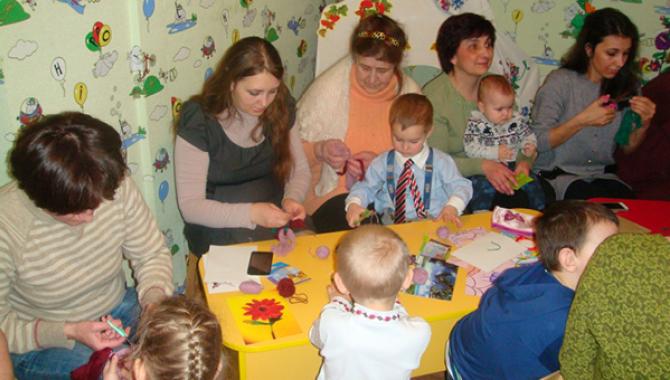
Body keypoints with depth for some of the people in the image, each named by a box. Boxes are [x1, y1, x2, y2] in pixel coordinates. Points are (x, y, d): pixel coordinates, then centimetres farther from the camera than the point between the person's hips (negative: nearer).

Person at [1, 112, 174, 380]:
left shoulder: (116, 187, -18)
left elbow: (152, 254, -3)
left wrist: (154, 297, -22)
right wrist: (67, 333, -27)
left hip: (119, 309, 4)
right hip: (41, 343, -4)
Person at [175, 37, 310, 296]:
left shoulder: (280, 107, -1)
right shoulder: (199, 122, -14)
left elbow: (300, 169, 9)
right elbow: (190, 206, -15)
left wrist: (292, 198, -13)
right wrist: (251, 214, -28)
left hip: (274, 223, 5)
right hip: (219, 231, -4)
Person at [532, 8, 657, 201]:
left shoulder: (626, 86, 5)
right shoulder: (561, 81, -9)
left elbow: (628, 148, 10)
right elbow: (538, 142, -13)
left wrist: (644, 123, -9)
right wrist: (582, 121, -23)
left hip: (602, 175, 4)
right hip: (557, 176, -4)